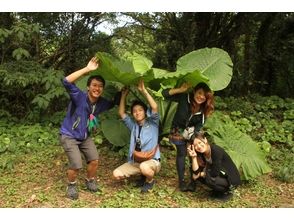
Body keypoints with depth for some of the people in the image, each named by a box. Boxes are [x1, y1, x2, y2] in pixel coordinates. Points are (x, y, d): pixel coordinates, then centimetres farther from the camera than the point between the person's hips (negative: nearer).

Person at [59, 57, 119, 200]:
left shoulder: (102, 103, -9)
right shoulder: (79, 97, -27)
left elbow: (114, 103, 14)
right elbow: (66, 81, -44)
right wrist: (87, 69, -46)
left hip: (85, 137, 6)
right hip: (69, 136, -6)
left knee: (94, 160, 0)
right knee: (76, 165, -15)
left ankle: (90, 181, 30)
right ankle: (71, 186, 15)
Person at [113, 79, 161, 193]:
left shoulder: (152, 124, -2)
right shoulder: (133, 125, 12)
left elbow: (155, 107, -19)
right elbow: (121, 113, 7)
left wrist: (143, 90, -19)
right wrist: (124, 94, 4)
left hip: (152, 161, -5)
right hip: (134, 161, 6)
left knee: (144, 167, -40)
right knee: (116, 174, -12)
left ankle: (150, 180, -2)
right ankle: (143, 175, 11)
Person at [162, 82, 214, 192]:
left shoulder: (205, 108, -20)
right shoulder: (184, 97, -29)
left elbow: (200, 123, -8)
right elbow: (165, 93, -32)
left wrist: (193, 131, -20)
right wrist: (180, 90, -43)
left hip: (193, 131, 3)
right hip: (179, 130, -2)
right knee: (181, 153, -6)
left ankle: (193, 181, 8)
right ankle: (181, 181, 6)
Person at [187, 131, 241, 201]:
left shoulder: (216, 151, -28)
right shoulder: (201, 153, -7)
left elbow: (214, 174, -26)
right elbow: (196, 172, -14)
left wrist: (201, 174, -10)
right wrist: (194, 157, -24)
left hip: (232, 179, -7)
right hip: (220, 176, 7)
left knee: (209, 179, -29)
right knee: (199, 176, -6)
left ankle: (227, 191, -3)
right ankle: (218, 191, 10)